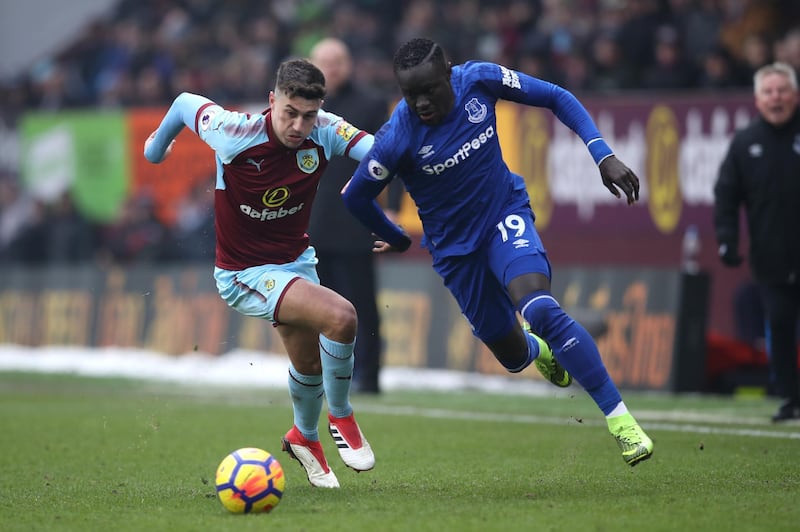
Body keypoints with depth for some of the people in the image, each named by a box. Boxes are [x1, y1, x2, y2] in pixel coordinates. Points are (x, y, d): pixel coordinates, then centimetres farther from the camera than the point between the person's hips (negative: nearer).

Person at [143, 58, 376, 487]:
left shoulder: (325, 131, -17)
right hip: (244, 272, -6)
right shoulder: (235, 133, -26)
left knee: (309, 361, 21)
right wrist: (159, 143, 12)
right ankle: (341, 419, -2)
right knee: (339, 316, -26)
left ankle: (305, 437, 54)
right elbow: (186, 103, -8)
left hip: (296, 260, 6)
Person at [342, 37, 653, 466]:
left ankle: (620, 418, -22)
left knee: (540, 310, -28)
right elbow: (355, 197, -8)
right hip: (455, 247, 1)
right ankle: (536, 348, 52)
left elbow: (557, 98, -6)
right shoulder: (398, 139, -25)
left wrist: (604, 156, -16)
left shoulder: (478, 79, -20)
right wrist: (396, 239, 10)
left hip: (505, 214, 0)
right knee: (513, 356, 10)